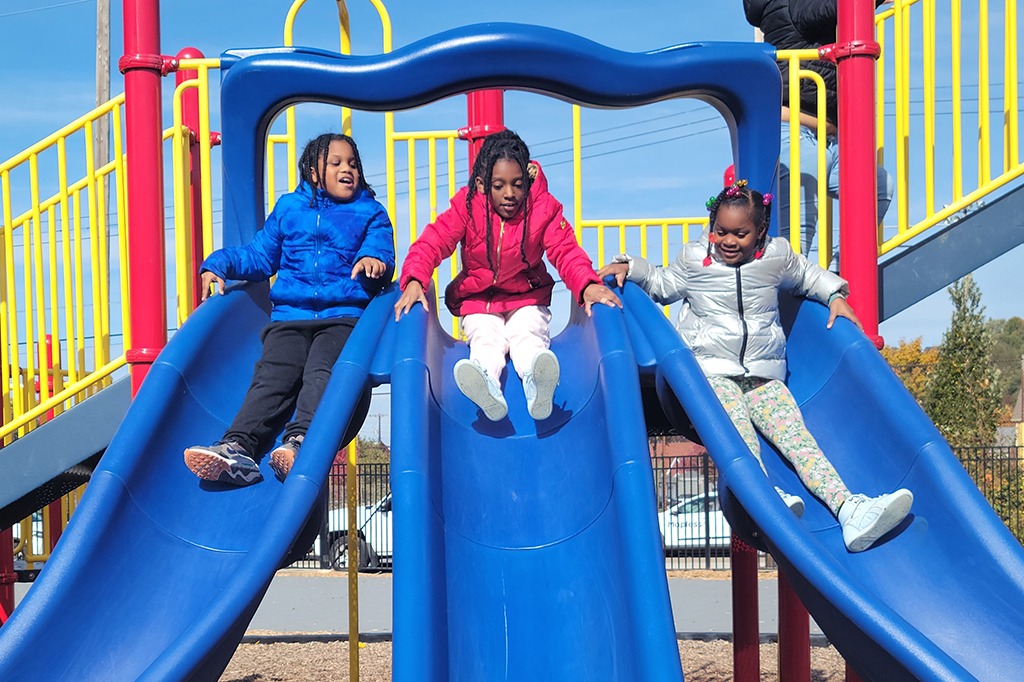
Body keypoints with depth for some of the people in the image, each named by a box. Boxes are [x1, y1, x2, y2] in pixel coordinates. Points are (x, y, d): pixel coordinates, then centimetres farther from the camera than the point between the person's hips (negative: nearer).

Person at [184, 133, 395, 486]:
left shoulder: (370, 213, 20)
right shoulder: (288, 208, 26)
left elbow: (382, 252, 5)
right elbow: (259, 256, 30)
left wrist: (374, 260, -20)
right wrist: (217, 265, 14)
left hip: (344, 315, -2)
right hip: (290, 316, 2)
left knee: (321, 372, -31)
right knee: (273, 374, -24)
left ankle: (300, 440, -52)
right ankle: (238, 448, -44)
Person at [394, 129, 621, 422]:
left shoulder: (543, 207, -11)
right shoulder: (466, 206, -12)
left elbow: (566, 252, -18)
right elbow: (430, 244, -19)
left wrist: (587, 285, -40)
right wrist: (414, 282, -40)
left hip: (527, 300, 0)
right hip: (478, 302, 0)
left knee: (528, 336, -29)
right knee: (485, 341, -28)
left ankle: (536, 384, -64)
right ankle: (487, 388, -63)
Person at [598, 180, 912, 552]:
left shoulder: (778, 257, 10)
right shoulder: (694, 259, 8)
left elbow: (808, 275, 31)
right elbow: (662, 284, 25)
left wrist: (834, 296, 17)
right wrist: (630, 267, 11)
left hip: (763, 376, 2)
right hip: (711, 371, -2)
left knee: (797, 436, -20)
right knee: (737, 430, -34)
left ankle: (849, 509, -39)